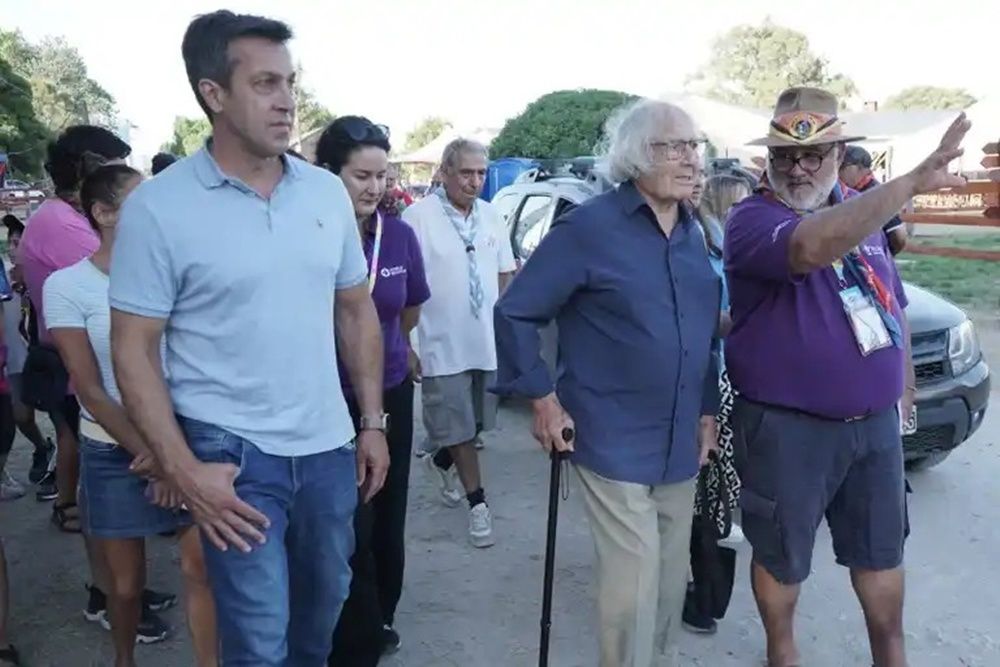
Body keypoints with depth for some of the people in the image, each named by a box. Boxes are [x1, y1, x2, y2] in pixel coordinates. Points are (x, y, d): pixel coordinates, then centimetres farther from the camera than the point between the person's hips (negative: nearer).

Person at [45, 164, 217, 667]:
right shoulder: (67, 286, -6)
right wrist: (152, 456, -10)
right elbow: (91, 391, -8)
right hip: (114, 453, -1)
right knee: (126, 581, 12)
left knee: (201, 566, 1)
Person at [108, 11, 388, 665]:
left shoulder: (328, 191, 2)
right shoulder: (157, 207, -11)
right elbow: (133, 349, -8)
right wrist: (183, 470, -14)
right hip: (232, 453, -4)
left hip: (328, 445, 5)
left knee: (325, 604, 21)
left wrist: (372, 423, 6)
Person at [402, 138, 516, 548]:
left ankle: (441, 462, 44)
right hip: (443, 346, -6)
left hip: (488, 343, 6)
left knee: (476, 423, 18)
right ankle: (477, 502, 16)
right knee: (459, 428, 3)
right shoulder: (419, 217, -13)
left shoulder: (491, 216, 6)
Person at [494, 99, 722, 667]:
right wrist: (542, 400, -12)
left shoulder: (694, 232, 9)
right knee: (635, 578, -3)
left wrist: (707, 410, 13)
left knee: (673, 576, 18)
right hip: (616, 443, -7)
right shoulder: (590, 226, -13)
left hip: (679, 444, 7)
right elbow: (515, 312, -11)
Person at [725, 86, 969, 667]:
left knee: (881, 549, 20)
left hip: (875, 420, 6)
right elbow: (813, 247, -40)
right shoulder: (752, 220, -17)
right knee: (783, 555, 12)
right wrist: (912, 183, -43)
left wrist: (904, 385, 19)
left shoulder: (862, 211, 7)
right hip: (787, 428, -6)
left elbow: (893, 302, 17)